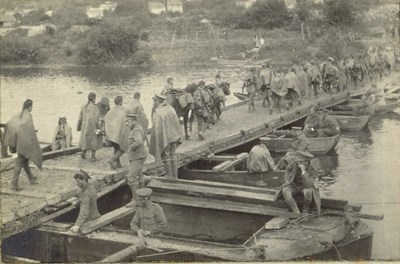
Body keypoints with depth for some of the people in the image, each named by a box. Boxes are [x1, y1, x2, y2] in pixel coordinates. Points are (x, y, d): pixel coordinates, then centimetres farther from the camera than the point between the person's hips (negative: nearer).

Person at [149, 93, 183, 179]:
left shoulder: (157, 113, -19)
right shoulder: (170, 109, 4)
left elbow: (157, 128, -20)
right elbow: (177, 122, 11)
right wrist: (178, 136, 19)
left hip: (164, 138, -7)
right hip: (173, 136, 7)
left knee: (166, 157, 6)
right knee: (173, 157, 13)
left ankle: (170, 177, 10)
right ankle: (175, 177, 18)